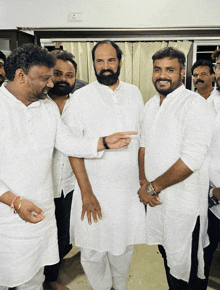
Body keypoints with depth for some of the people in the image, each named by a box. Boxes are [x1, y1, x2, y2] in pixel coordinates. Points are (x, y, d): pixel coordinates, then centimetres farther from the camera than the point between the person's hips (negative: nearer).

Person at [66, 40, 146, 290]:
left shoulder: (134, 93, 5)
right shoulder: (81, 97, -7)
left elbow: (142, 137, 10)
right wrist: (86, 192, -14)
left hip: (130, 186, 3)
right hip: (95, 188, -3)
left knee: (125, 244, 18)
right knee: (93, 249, 11)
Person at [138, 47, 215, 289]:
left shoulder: (195, 105, -16)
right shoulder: (151, 105, 9)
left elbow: (192, 159, -23)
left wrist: (153, 187, -15)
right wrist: (144, 182, -3)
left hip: (184, 203, -7)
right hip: (156, 197, 7)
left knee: (186, 268, 9)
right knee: (166, 253, 24)